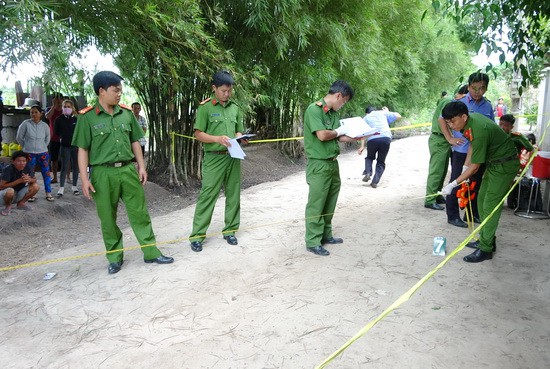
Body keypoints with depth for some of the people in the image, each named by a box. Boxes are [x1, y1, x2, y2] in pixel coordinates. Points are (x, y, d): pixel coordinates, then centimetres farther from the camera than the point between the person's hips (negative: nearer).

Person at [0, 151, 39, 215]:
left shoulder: (28, 168, -13)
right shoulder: (8, 170, -25)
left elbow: (34, 180, -4)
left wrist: (29, 179, -29)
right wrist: (19, 181, -34)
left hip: (19, 194, 5)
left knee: (35, 186, -16)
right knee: (10, 191, -37)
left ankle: (21, 203, 5)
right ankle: (8, 206, -3)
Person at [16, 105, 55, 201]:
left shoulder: (45, 126, 0)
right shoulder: (26, 124, -7)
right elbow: (19, 137, 2)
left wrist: (43, 147, 13)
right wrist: (26, 146, 7)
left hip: (43, 153, 2)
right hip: (29, 154, -1)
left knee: (46, 173, 3)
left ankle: (48, 193, 12)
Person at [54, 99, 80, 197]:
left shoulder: (76, 119, 2)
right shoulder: (59, 119, 1)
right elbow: (57, 132, 9)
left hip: (75, 146, 1)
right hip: (65, 146, -1)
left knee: (75, 167, 8)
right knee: (64, 167, -1)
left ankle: (74, 186, 19)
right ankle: (61, 188, 5)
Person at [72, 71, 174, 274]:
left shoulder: (126, 113, 6)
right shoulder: (87, 117, -5)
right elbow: (83, 149, -4)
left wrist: (141, 166, 8)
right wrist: (84, 178, -9)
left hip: (128, 170, 3)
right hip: (103, 173, -3)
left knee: (140, 213, 6)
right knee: (108, 218, 7)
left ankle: (151, 252, 16)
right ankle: (114, 258, 23)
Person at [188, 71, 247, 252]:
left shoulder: (235, 107, 11)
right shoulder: (205, 107, -4)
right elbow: (198, 134, -6)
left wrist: (240, 137, -5)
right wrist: (217, 138, -22)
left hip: (233, 157, 5)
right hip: (214, 158, -5)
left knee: (233, 194, 9)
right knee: (207, 195, -4)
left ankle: (229, 230, 22)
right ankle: (197, 235, 4)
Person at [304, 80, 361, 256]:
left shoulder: (334, 113, 11)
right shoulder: (314, 109, -15)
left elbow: (339, 137, 13)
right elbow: (322, 135, -24)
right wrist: (338, 131, -7)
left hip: (332, 163, 9)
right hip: (319, 164, -9)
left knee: (329, 203, 16)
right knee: (316, 204, -2)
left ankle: (326, 235, 29)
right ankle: (313, 242, 6)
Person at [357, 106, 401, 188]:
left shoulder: (366, 118, 21)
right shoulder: (382, 113, 22)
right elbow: (398, 116, 25)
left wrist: (362, 146, 1)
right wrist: (387, 112, 39)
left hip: (372, 139, 0)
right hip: (385, 138, 0)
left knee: (369, 157, 27)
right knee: (381, 162, 13)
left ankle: (367, 173, 4)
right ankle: (375, 182, 3)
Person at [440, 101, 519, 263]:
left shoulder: (479, 132, -32)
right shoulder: (469, 119, -5)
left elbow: (475, 166, -24)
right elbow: (472, 143, 14)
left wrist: (453, 184, -19)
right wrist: (466, 166, 9)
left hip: (504, 166, -10)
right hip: (494, 163, 10)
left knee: (490, 207, -9)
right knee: (482, 200, 14)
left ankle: (485, 249, -1)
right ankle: (487, 240, 25)